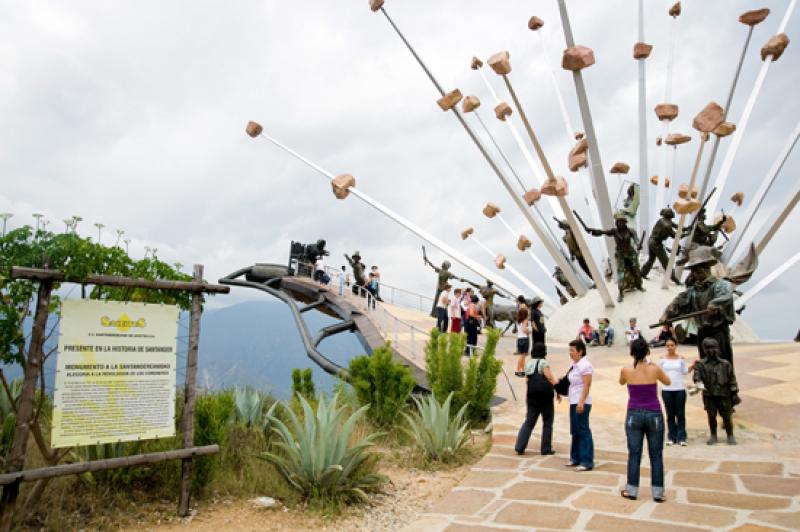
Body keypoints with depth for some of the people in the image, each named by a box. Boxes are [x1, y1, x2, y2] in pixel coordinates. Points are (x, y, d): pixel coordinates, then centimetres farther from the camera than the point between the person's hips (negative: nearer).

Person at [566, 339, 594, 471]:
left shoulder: (585, 366, -14)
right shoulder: (574, 364, 11)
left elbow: (587, 386, -18)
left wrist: (581, 402, -22)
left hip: (581, 403, -9)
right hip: (574, 402, 9)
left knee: (583, 431, -3)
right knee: (575, 431, 15)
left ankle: (587, 462, 5)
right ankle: (576, 458, 25)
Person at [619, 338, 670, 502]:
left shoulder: (626, 370, -8)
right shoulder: (655, 369, -9)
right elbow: (668, 382, 11)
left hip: (634, 415, 0)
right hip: (654, 415, 0)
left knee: (634, 454, 8)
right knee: (656, 455, 10)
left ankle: (632, 490, 14)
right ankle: (658, 492, 14)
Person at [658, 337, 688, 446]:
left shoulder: (681, 358, 2)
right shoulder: (663, 359, 2)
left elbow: (685, 372, 7)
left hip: (680, 389, 0)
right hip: (666, 390, 0)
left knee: (680, 414, 3)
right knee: (670, 414, 7)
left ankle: (681, 437, 9)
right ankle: (671, 437, 13)